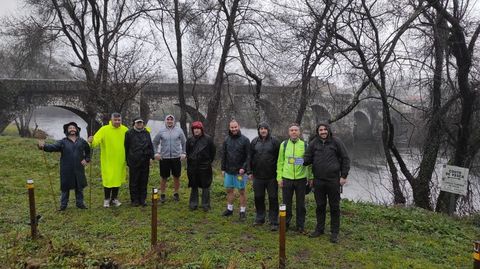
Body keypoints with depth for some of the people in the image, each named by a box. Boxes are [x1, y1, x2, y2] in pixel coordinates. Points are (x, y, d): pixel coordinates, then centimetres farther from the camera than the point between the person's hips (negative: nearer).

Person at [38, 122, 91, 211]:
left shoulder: (82, 141, 6)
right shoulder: (63, 142, -1)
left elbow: (88, 151, 17)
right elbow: (52, 147, -16)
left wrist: (86, 159, 5)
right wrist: (44, 146, -35)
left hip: (79, 170, 2)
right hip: (66, 171, -2)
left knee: (79, 187, 11)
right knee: (65, 188, 8)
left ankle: (80, 203, 24)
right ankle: (63, 204, 21)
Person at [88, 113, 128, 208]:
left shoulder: (125, 129, 3)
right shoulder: (104, 129, -9)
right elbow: (96, 140, -17)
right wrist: (91, 141, -40)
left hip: (120, 161, 3)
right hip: (108, 161, -3)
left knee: (117, 179, 13)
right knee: (108, 180, 1)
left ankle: (114, 198, 30)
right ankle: (107, 199, 21)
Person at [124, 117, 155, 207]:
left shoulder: (146, 133, 11)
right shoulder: (129, 133, 1)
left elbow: (150, 145, 14)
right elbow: (126, 147, 5)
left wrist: (151, 156, 5)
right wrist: (127, 160, 4)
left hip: (145, 161, 3)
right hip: (134, 161, -3)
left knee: (144, 181, 8)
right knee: (134, 181, 3)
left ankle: (142, 199, 17)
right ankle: (134, 200, 13)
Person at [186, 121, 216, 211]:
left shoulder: (208, 139, -6)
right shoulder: (190, 140, 4)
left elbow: (212, 152, 1)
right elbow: (187, 152, 16)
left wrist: (209, 162, 4)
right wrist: (190, 160, 11)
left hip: (205, 167, -3)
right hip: (192, 167, 3)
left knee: (205, 187, 4)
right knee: (193, 187, 12)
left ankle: (205, 205, 14)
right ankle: (193, 204, 23)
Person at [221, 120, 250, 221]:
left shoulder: (245, 140, -7)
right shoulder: (227, 140, 6)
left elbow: (248, 156, -8)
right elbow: (223, 155, 11)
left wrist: (244, 168, -17)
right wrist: (223, 169, 8)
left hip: (240, 171, -4)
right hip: (228, 171, 4)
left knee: (241, 191, 4)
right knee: (229, 190, 13)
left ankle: (243, 211, 15)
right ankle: (229, 209, 28)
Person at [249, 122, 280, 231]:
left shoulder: (274, 142, -3)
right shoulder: (254, 142, 7)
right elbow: (250, 157, 11)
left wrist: (279, 172, -5)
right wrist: (250, 171, 8)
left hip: (271, 176, -3)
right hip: (258, 176, 4)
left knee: (273, 199, 2)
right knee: (258, 198, 12)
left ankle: (274, 222, 11)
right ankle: (260, 218, 28)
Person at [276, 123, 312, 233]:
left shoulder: (305, 145, 2)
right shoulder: (284, 144, 4)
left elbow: (309, 163, 5)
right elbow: (280, 162, 5)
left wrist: (310, 177, 1)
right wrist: (279, 177, 0)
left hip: (301, 179, 0)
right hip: (287, 178, 1)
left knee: (300, 204, 9)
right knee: (286, 203, 10)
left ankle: (300, 225, 23)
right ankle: (285, 223, 26)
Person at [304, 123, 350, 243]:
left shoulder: (336, 142, -3)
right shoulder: (314, 143, 3)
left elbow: (345, 159, 0)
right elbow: (308, 158, 4)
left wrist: (344, 176, -4)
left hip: (333, 180, -2)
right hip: (318, 180, 2)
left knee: (334, 206, 6)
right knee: (320, 206, 13)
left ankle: (334, 232, 18)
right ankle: (319, 229, 28)